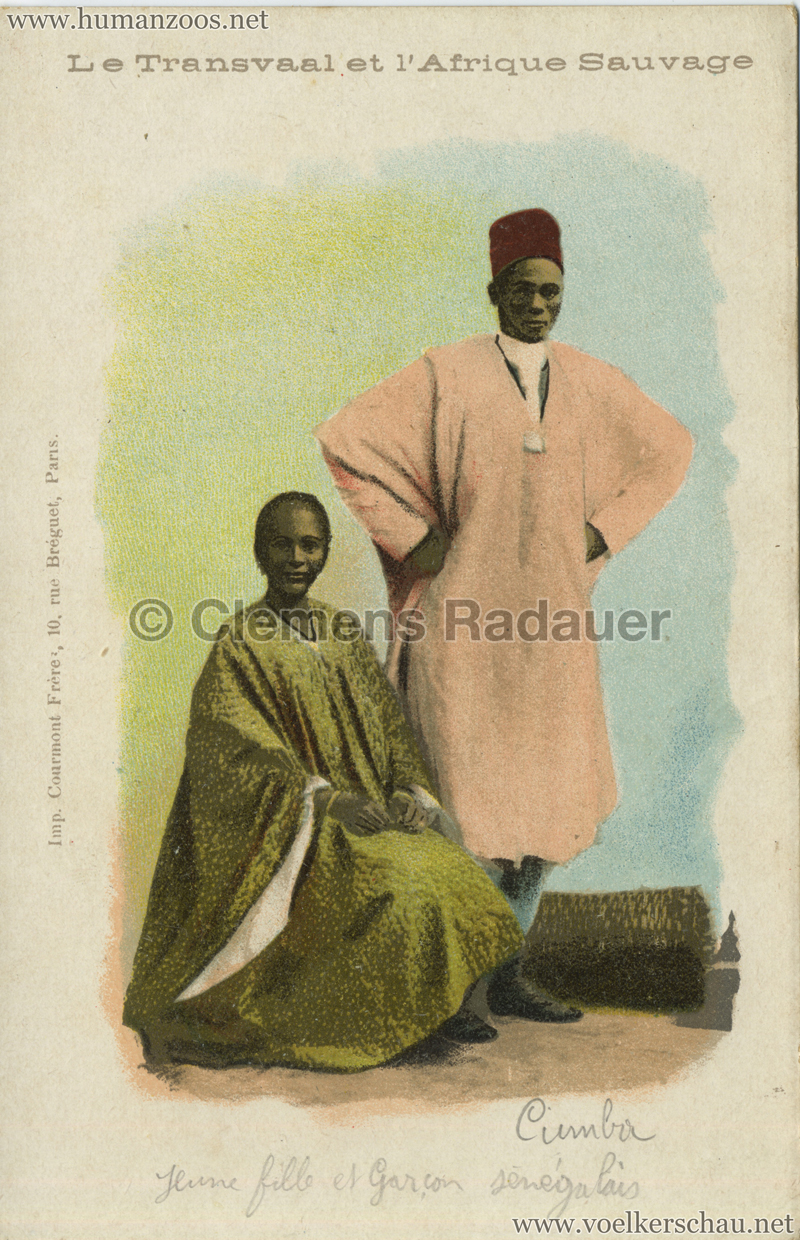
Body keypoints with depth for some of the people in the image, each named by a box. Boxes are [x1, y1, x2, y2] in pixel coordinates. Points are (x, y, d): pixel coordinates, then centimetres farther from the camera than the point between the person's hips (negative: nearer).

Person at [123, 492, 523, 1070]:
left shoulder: (343, 633, 15)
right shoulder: (239, 644, -2)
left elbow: (389, 723, 12)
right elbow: (238, 748, -13)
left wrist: (407, 792, -7)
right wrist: (325, 799, -25)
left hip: (369, 813, 5)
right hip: (287, 825, -5)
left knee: (453, 872, -17)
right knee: (395, 881, -27)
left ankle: (439, 1006, -1)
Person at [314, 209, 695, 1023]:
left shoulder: (591, 384, 9)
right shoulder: (444, 377, -3)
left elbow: (670, 450, 22)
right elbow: (342, 438, -4)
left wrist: (602, 531, 9)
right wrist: (414, 537, -6)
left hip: (549, 619, 5)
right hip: (466, 616, -4)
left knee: (550, 803, 8)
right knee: (469, 803, -3)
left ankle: (504, 974, 24)